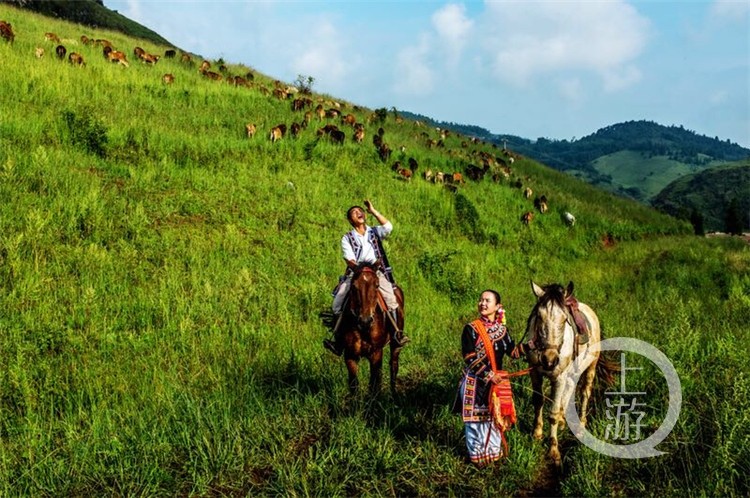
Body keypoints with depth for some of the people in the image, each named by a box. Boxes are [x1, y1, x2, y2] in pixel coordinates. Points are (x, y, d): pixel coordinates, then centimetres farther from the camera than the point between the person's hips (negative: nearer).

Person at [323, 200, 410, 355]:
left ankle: (396, 335, -16)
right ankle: (338, 341, -8)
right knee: (337, 303, -15)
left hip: (377, 272, 0)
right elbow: (349, 259, -2)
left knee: (391, 300, -25)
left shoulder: (375, 232, 12)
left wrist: (373, 211, -8)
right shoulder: (347, 238, 10)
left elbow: (388, 227, -10)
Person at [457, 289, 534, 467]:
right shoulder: (471, 329, -12)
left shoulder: (502, 329, 3)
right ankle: (476, 454, 19)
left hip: (496, 379, 5)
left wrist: (531, 345, -6)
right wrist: (488, 375, -21)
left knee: (494, 417, 14)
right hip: (475, 381, -5)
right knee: (476, 417, 3)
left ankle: (493, 451, 31)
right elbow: (470, 358, -16)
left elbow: (512, 352, 8)